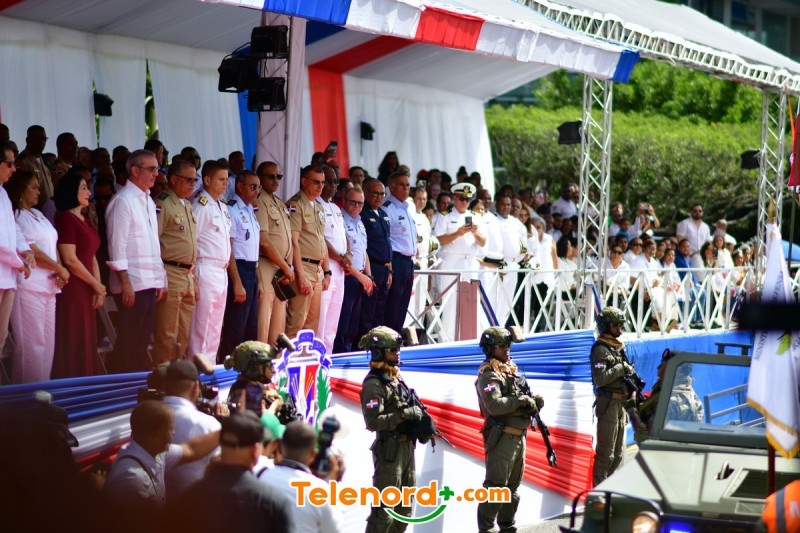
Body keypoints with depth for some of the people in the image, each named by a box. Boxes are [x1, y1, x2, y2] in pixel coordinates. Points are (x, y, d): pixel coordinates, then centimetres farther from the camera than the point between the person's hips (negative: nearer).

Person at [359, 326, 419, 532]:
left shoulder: (396, 376, 11)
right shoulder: (374, 384, -17)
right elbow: (373, 422, -24)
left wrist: (420, 418, 3)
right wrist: (404, 414, -25)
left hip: (407, 445, 9)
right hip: (389, 449, -9)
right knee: (384, 504, -6)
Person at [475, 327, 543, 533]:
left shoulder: (512, 369, 16)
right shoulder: (489, 375, -12)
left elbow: (523, 395, 19)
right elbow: (495, 405, -25)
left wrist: (534, 401, -2)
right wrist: (521, 401, -20)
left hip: (519, 436, 9)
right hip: (502, 437, -9)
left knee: (513, 485, 16)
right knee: (495, 486, -8)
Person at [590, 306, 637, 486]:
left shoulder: (618, 347, 16)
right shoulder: (601, 349, -12)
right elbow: (600, 378, -23)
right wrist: (621, 368, -19)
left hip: (620, 403, 9)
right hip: (608, 403, -9)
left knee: (618, 453, 15)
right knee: (606, 452, -7)